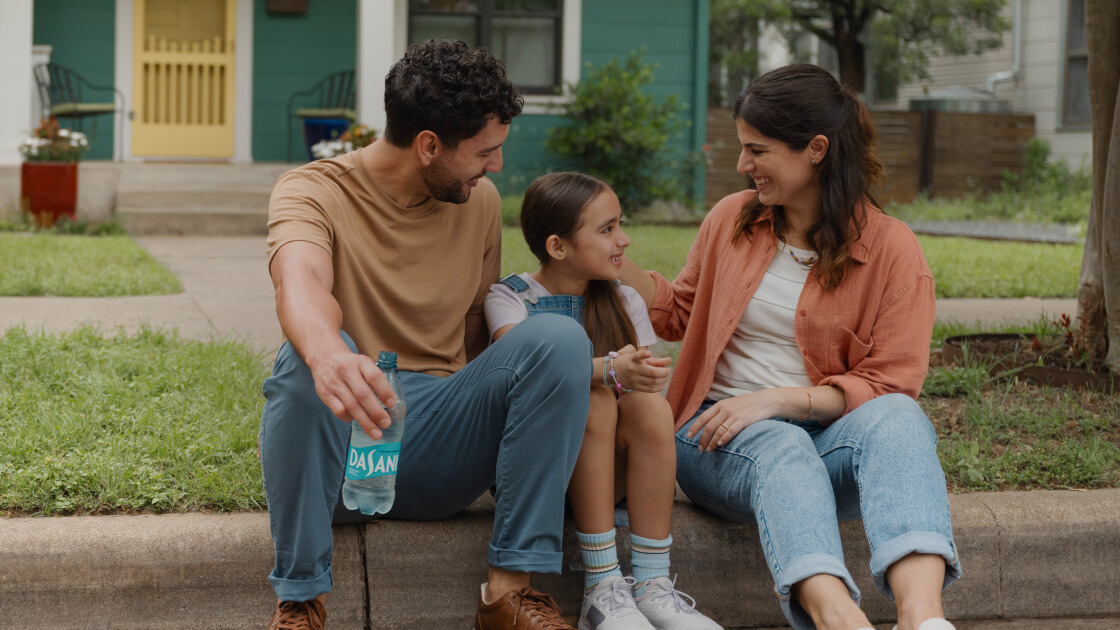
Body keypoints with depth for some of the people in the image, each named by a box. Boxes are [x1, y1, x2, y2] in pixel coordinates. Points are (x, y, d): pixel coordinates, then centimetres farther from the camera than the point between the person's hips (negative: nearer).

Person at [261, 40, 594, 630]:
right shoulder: (311, 193, -9)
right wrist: (327, 353, -55)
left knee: (558, 337, -20)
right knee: (309, 353, -36)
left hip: (441, 444, 4)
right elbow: (300, 283, -33)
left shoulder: (479, 202, 8)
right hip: (341, 445, -3)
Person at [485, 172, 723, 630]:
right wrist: (610, 372, -41)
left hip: (611, 472, 3)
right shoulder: (511, 297, -3)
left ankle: (652, 583, -28)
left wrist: (641, 379, -24)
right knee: (595, 398, -30)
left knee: (650, 404, -26)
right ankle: (601, 586, -33)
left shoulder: (626, 304, 11)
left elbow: (647, 383, 0)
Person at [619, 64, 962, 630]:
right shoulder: (730, 218, 12)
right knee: (780, 448, -37)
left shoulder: (891, 248, 2)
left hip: (828, 436, -1)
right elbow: (679, 312, 28)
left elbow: (890, 385, -4)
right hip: (722, 435, 1)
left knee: (897, 419, -36)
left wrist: (780, 398, -16)